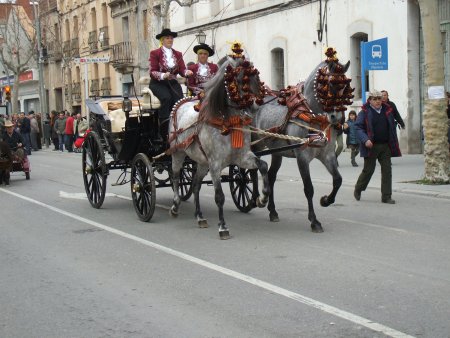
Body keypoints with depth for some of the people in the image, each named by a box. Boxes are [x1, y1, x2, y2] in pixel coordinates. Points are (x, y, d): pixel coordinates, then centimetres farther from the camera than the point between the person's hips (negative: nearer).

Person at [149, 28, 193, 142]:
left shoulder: (178, 54, 15)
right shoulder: (155, 53, 3)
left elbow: (182, 69, 3)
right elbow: (152, 72, -5)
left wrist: (187, 72, -21)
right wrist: (163, 75, -25)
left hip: (173, 82, 4)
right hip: (158, 83, -4)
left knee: (179, 99, -26)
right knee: (167, 98, -32)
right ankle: (164, 131, -31)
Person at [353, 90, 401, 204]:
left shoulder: (387, 111, 10)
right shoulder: (365, 112, -4)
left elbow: (392, 128, 16)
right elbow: (358, 127, -9)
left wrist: (394, 145, 12)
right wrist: (365, 140, -24)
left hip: (385, 146, 4)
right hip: (371, 146, -4)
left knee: (387, 170, 0)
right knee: (368, 169, 3)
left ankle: (386, 196, 6)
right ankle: (358, 190, 27)